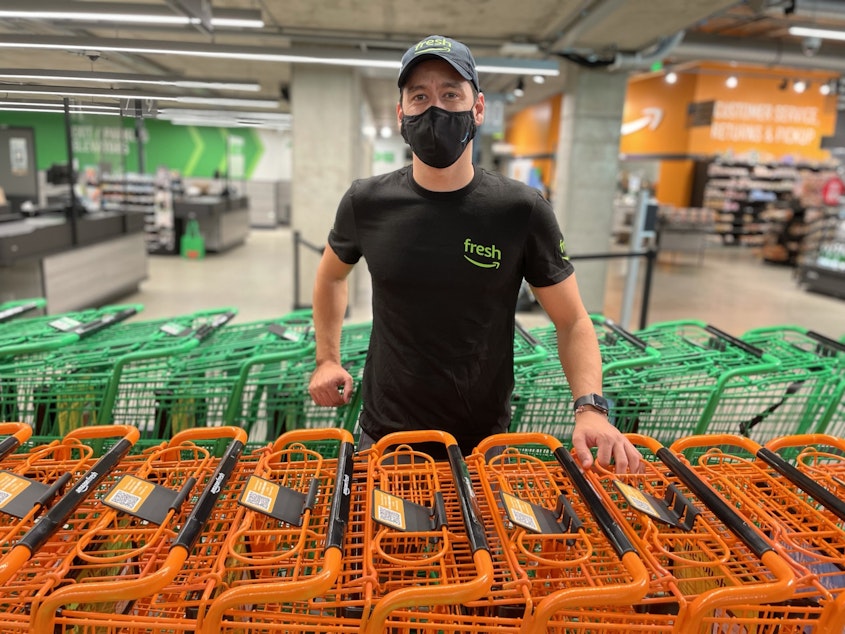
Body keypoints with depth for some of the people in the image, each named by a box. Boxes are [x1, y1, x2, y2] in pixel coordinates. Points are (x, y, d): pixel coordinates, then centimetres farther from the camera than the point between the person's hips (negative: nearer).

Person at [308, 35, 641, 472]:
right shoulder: (366, 204, -7)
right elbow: (332, 275, 13)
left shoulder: (523, 211, -12)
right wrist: (327, 359, 8)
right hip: (384, 433, 1)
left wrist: (590, 408, -20)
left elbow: (571, 321, -6)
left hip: (484, 440, 0)